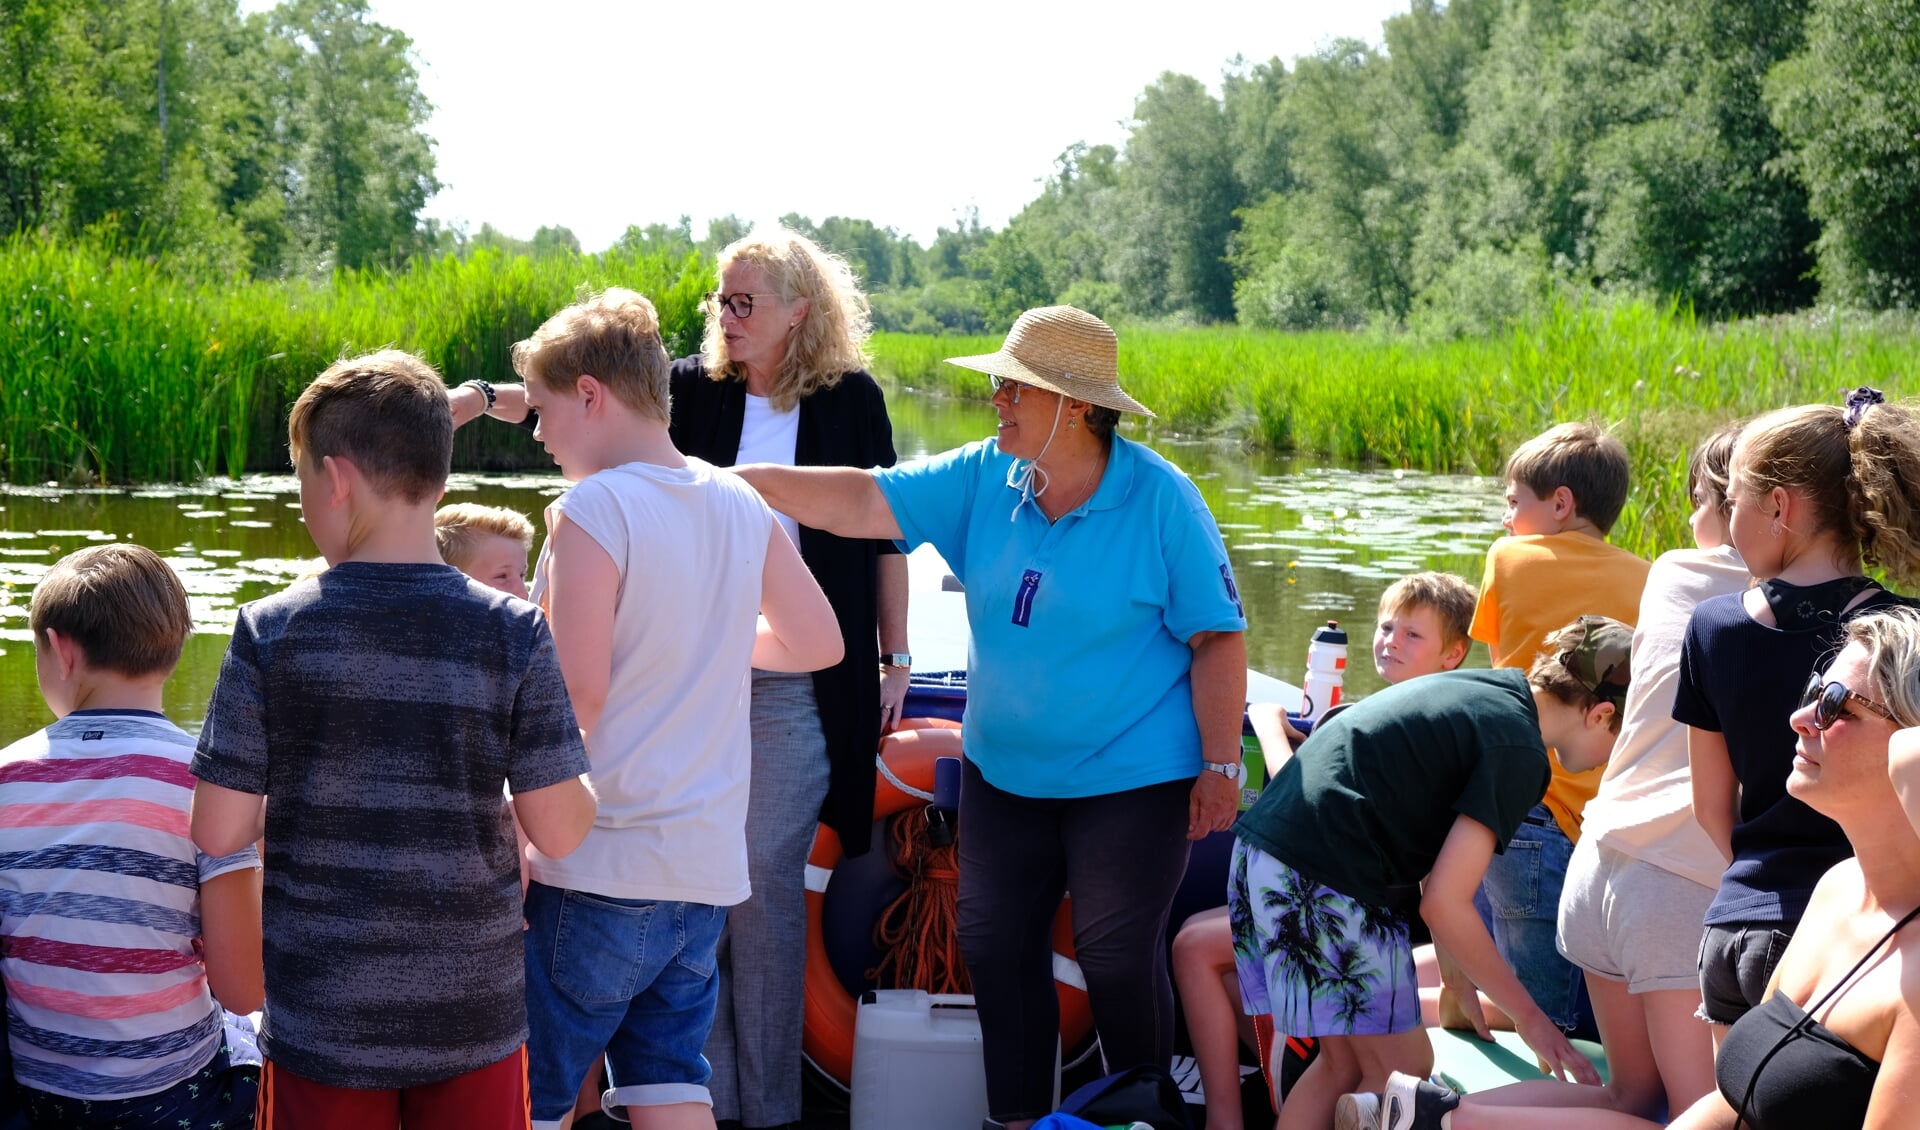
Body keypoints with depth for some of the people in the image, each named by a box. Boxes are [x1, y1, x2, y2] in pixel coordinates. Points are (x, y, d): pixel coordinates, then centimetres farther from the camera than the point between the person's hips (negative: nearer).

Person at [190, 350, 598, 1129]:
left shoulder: (271, 631, -9)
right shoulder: (514, 633, -9)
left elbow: (217, 832, -8)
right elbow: (559, 830, -9)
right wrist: (580, 770, 11)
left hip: (323, 1015, 0)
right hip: (473, 1009, 1)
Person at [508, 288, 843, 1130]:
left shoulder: (591, 509, -14)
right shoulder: (740, 505, 6)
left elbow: (579, 691, -19)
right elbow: (818, 642, 16)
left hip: (600, 863, -6)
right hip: (707, 863, 7)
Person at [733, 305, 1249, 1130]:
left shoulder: (1161, 500, -14)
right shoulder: (983, 479, -2)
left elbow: (1218, 639, -12)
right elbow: (864, 503, -6)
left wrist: (1220, 767, -13)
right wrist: (735, 480, -15)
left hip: (1131, 777, -5)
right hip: (1003, 773, 6)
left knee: (1119, 961, 0)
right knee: (994, 945, 10)